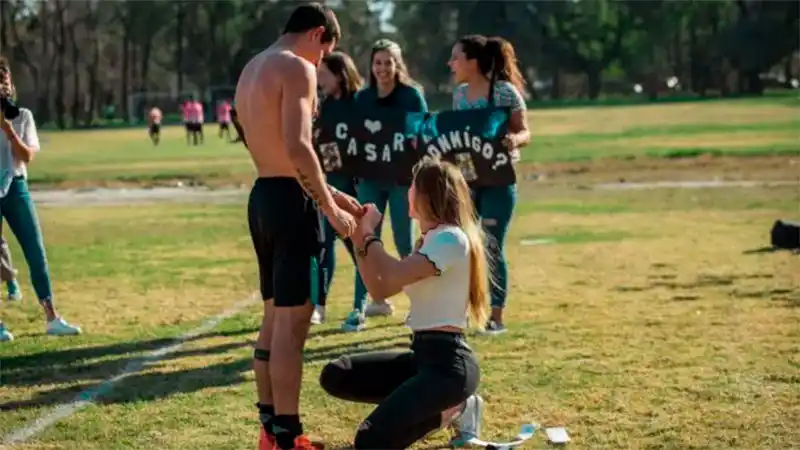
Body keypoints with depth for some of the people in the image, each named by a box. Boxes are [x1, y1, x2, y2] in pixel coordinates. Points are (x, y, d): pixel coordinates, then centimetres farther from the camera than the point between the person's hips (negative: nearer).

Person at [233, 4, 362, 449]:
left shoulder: (251, 69, 18)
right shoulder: (297, 68, -12)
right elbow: (297, 148, -23)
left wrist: (329, 193, 20)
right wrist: (330, 208, -16)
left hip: (262, 196, 10)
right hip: (291, 200, -10)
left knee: (274, 317, 16)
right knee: (293, 322, -6)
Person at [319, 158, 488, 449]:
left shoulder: (451, 239, -14)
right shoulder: (428, 240, 17)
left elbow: (394, 276, -25)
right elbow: (379, 289, 15)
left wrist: (370, 234, -9)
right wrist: (359, 239, 5)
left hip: (449, 363, -10)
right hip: (423, 355, 10)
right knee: (335, 376, 4)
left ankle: (451, 411, 0)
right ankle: (440, 406, 8)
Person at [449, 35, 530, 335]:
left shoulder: (505, 91, -10)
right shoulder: (459, 94, 8)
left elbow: (524, 133, -9)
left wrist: (515, 140, -31)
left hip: (498, 180, -6)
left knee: (492, 247, -3)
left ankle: (496, 316, 7)